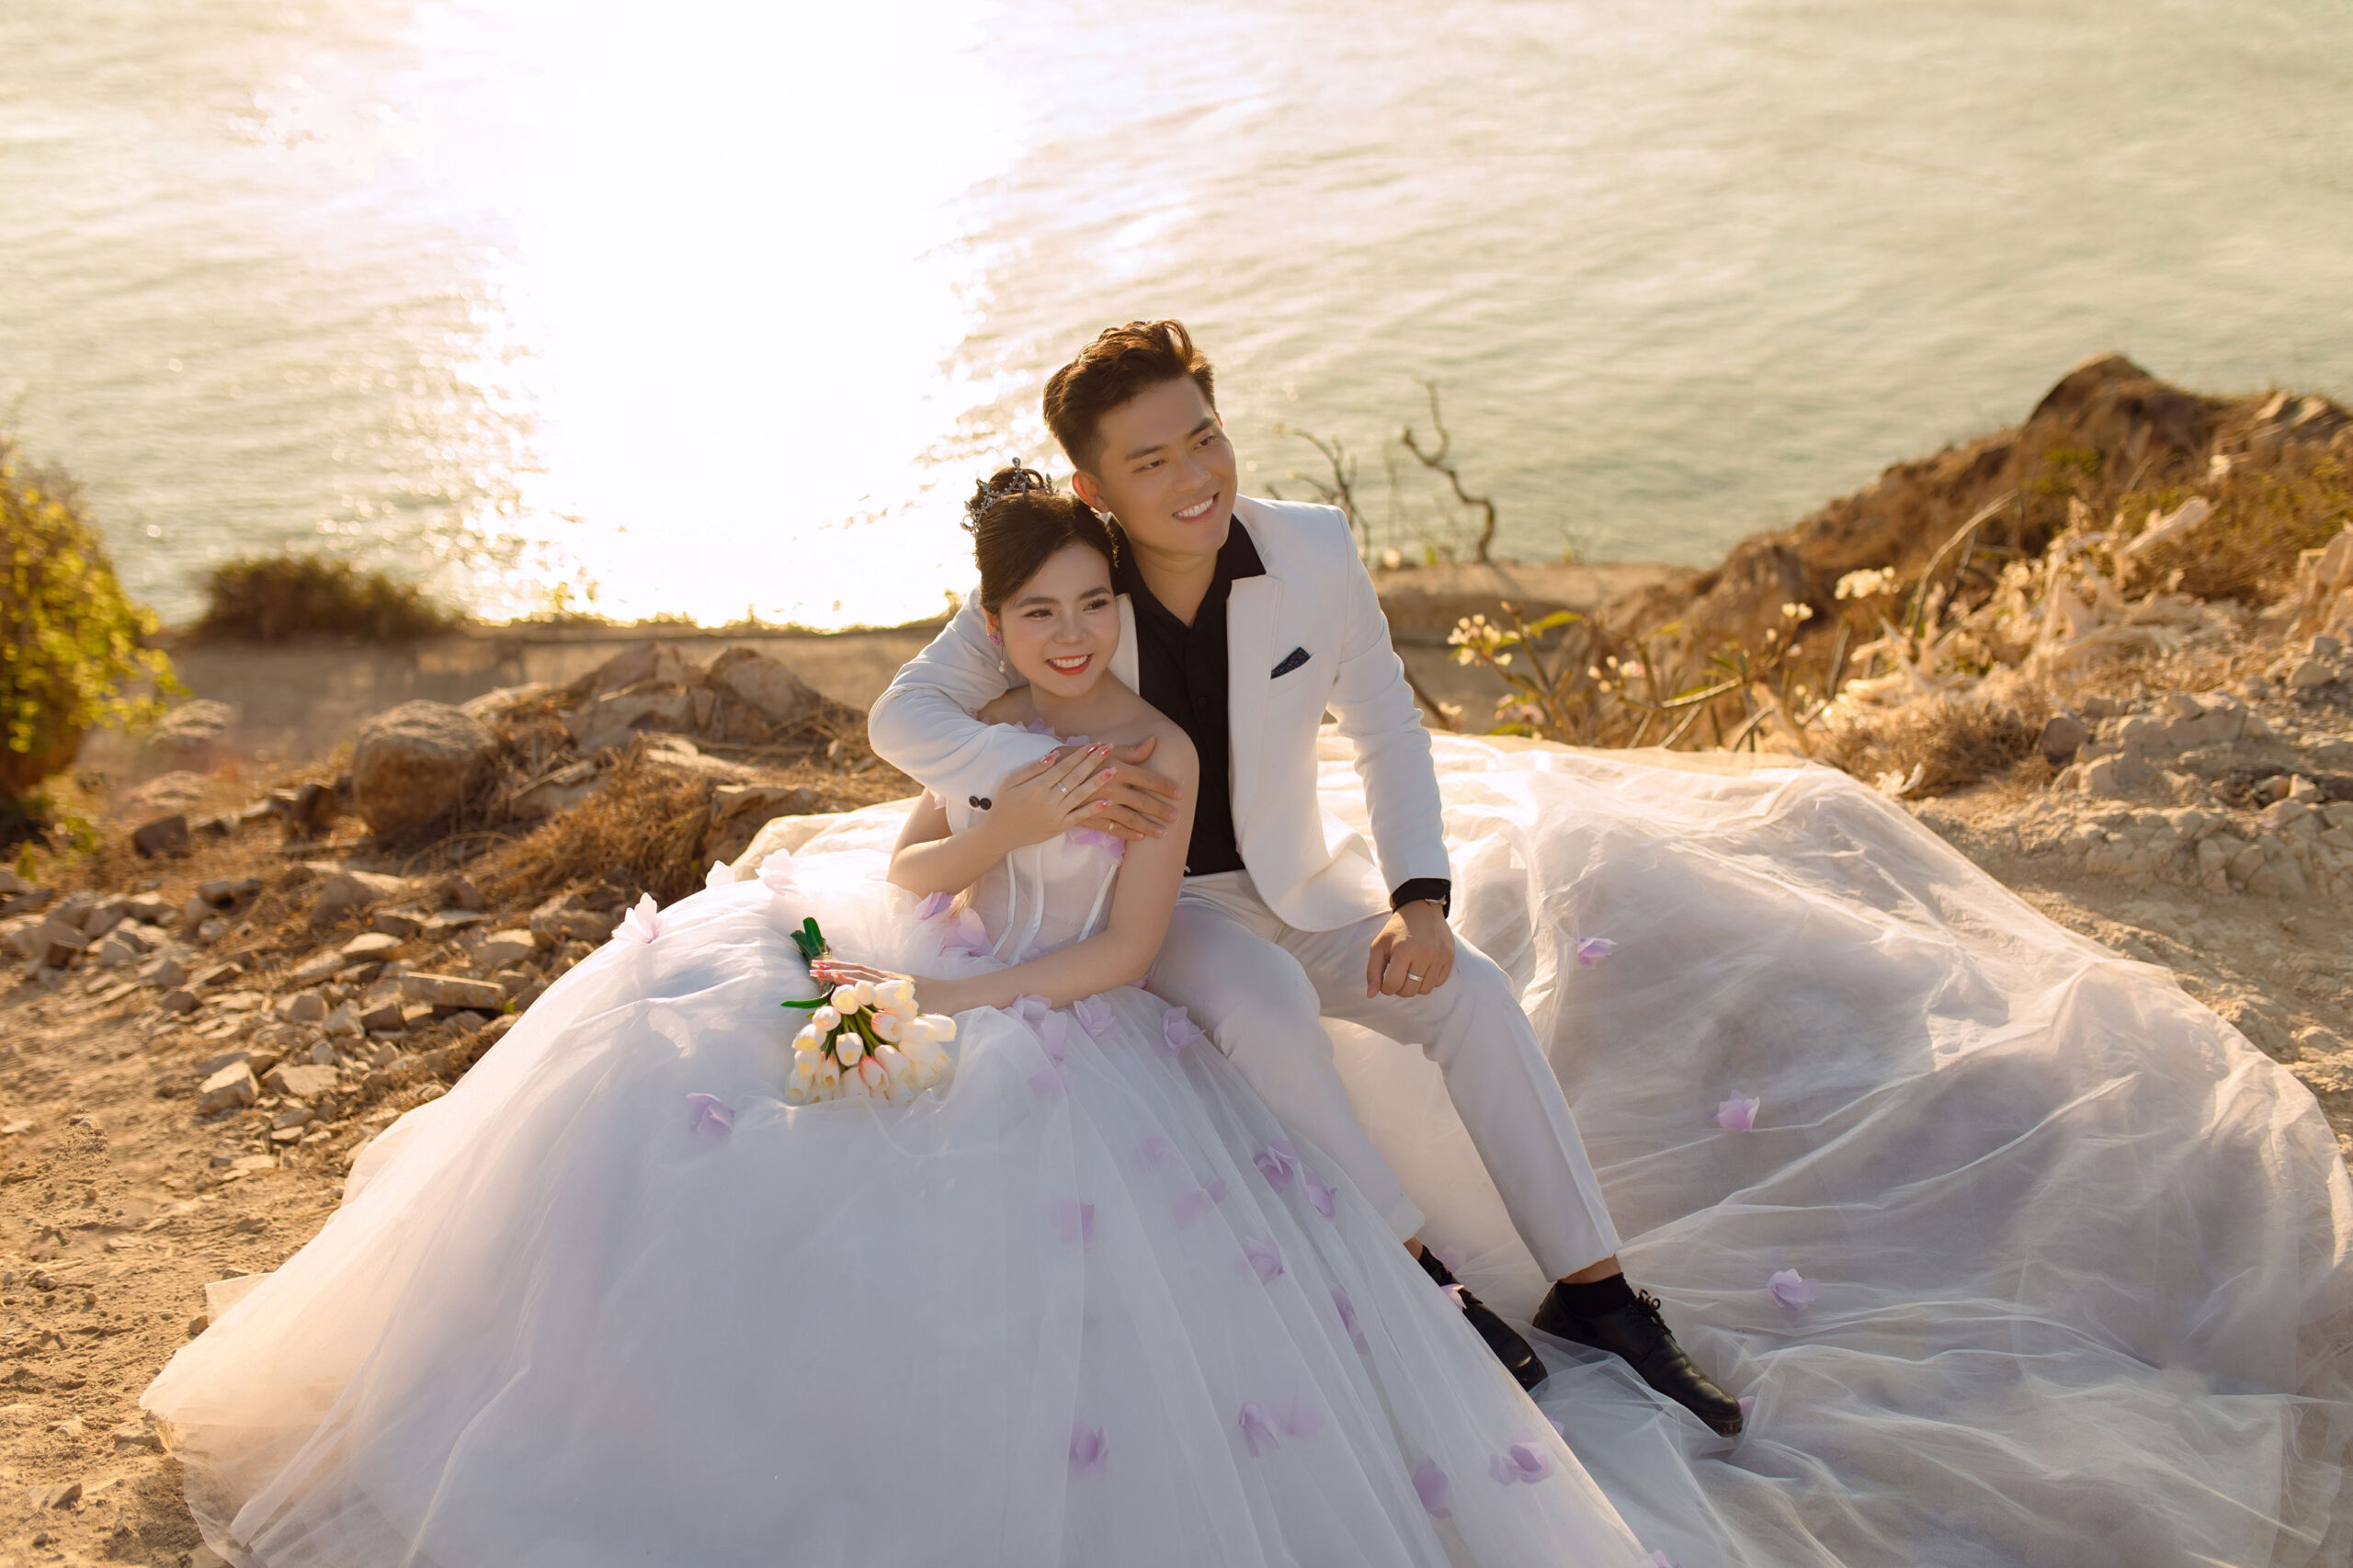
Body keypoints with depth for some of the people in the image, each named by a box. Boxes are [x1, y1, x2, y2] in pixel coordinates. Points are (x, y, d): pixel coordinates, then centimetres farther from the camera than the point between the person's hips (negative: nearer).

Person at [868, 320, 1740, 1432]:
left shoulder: (1315, 551, -13)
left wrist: (1419, 899, -16)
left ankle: (1593, 1288, -6)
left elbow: (1387, 734, -2)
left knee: (1472, 993, -19)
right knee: (1269, 1007, -33)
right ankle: (1413, 1270, -15)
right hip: (1152, 897, -2)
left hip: (1297, 880, 3)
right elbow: (902, 715, -16)